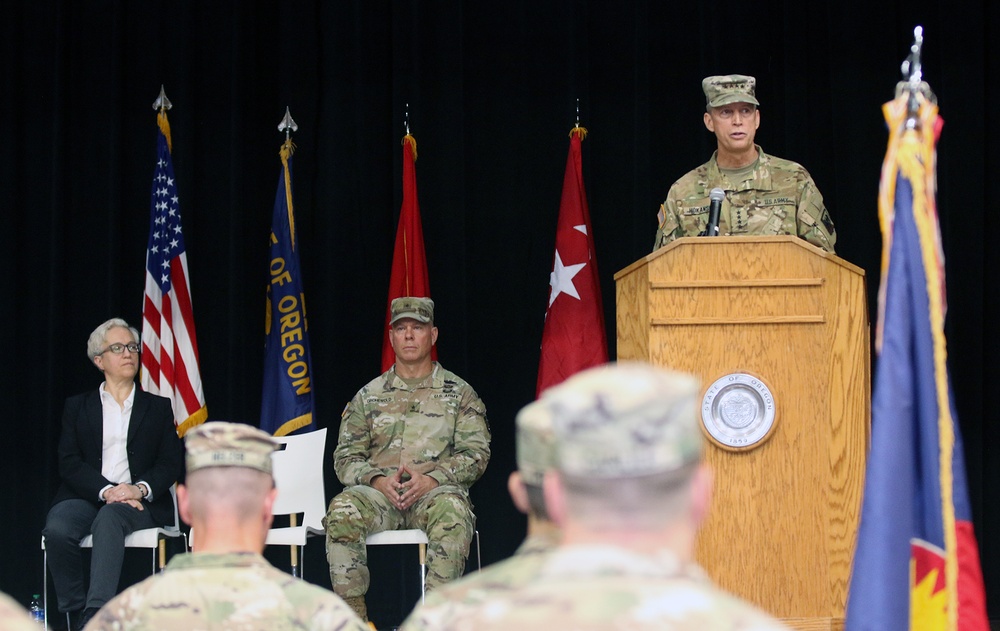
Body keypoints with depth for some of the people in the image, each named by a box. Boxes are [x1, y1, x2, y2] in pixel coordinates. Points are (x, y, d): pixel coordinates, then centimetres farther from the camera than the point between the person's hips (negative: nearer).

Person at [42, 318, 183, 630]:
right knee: (57, 529, -34)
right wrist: (106, 490, -15)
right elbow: (70, 463, 4)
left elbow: (172, 463, 8)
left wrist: (140, 489, -14)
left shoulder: (158, 407, 19)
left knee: (109, 519, -38)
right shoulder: (77, 407, 18)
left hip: (137, 502, -1)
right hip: (86, 497, 1)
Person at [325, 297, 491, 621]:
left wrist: (431, 478, -13)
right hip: (379, 493, 2)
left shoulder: (459, 393, 13)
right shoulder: (368, 396, 18)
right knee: (342, 510, -32)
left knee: (452, 509, -39)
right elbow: (346, 457, 12)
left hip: (436, 489, -2)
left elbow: (476, 453, 5)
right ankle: (354, 617, -27)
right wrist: (378, 480, -9)